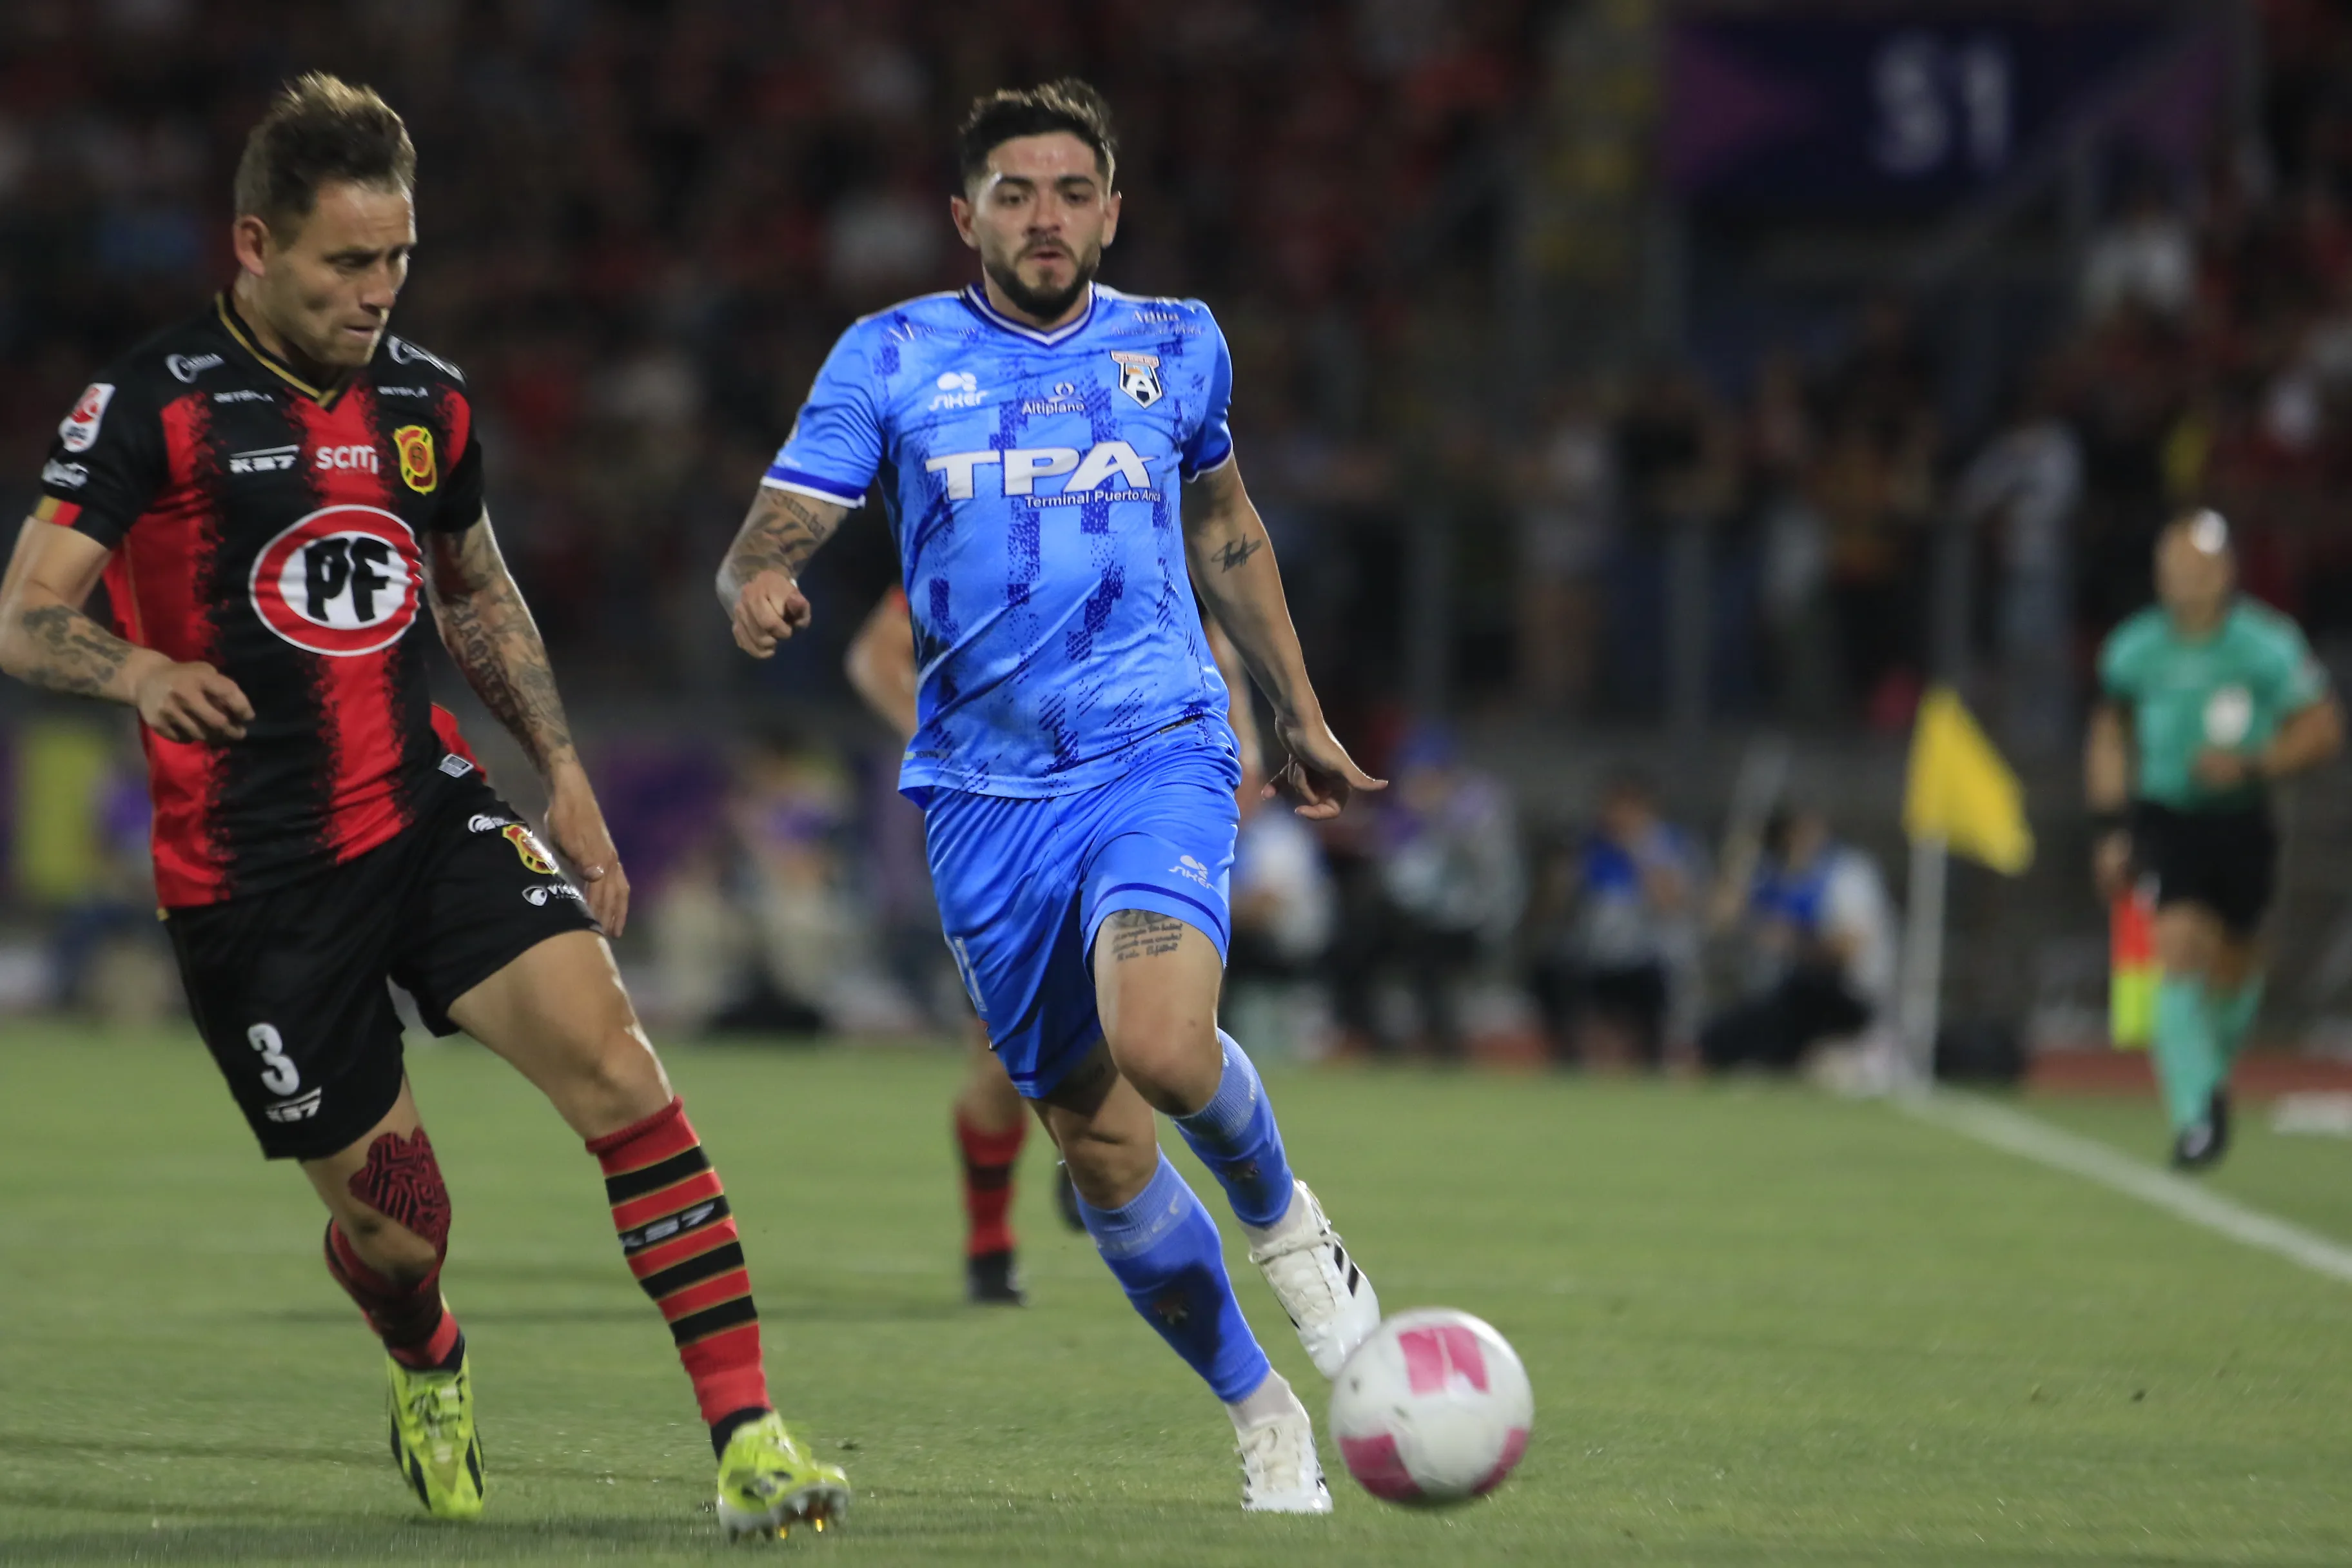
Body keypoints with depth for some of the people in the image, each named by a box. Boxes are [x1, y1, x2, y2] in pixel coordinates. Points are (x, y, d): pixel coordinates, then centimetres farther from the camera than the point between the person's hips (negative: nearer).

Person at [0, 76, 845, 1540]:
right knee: (392, 1214, 1)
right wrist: (142, 669, -33)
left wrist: (568, 781, 16)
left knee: (607, 1052, -19)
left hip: (427, 814, 4)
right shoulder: (156, 403, -9)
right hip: (250, 870, -4)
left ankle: (748, 1438, -22)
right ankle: (429, 1372, 40)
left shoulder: (426, 400, 8)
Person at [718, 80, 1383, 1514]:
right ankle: (1260, 1412, 20)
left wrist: (1304, 719, 29)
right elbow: (774, 535, -2)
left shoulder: (1176, 348, 8)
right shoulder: (894, 359, 3)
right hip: (987, 790, 1)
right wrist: (761, 587, -27)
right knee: (1098, 1146, 2)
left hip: (1159, 749, -1)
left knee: (1163, 1046, -29)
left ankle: (1280, 1212, 4)